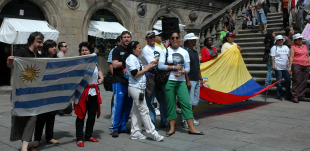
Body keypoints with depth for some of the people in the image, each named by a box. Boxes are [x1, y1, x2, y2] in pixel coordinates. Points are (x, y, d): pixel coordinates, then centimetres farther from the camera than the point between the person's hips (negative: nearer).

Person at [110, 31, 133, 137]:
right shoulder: (117, 50, 0)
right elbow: (115, 65, -10)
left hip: (130, 82, 6)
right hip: (119, 81, -6)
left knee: (128, 105, 8)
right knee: (118, 105, -7)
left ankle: (123, 126, 20)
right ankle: (115, 128, 2)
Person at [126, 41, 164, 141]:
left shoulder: (136, 59, 18)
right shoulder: (131, 59, -12)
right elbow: (135, 74, -19)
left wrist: (148, 68, 7)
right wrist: (145, 69, -10)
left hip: (140, 88, 10)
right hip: (135, 88, -10)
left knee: (137, 111, 11)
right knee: (144, 110, -6)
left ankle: (135, 133, 17)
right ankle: (153, 133, -3)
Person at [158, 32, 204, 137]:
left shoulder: (184, 52, 10)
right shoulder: (165, 51, 3)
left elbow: (187, 68, 7)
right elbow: (160, 66, -8)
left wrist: (182, 72, -14)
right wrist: (174, 67, -11)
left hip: (181, 81, 2)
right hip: (169, 81, -2)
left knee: (186, 103, -3)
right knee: (170, 104, 2)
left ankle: (191, 128, 2)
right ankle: (172, 128, 14)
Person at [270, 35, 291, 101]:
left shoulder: (286, 47, 17)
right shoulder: (274, 47, 3)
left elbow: (289, 56, 20)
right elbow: (273, 57, -3)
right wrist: (273, 65, -13)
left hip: (286, 67, 4)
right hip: (278, 67, -4)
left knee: (288, 81, 1)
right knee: (279, 81, -1)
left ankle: (288, 96, 12)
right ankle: (280, 96, 8)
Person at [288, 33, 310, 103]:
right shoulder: (293, 47, 2)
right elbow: (291, 57, -5)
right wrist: (290, 67, -12)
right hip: (296, 65, -6)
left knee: (304, 82, 4)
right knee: (297, 81, -9)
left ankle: (301, 96, 11)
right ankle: (294, 97, -7)